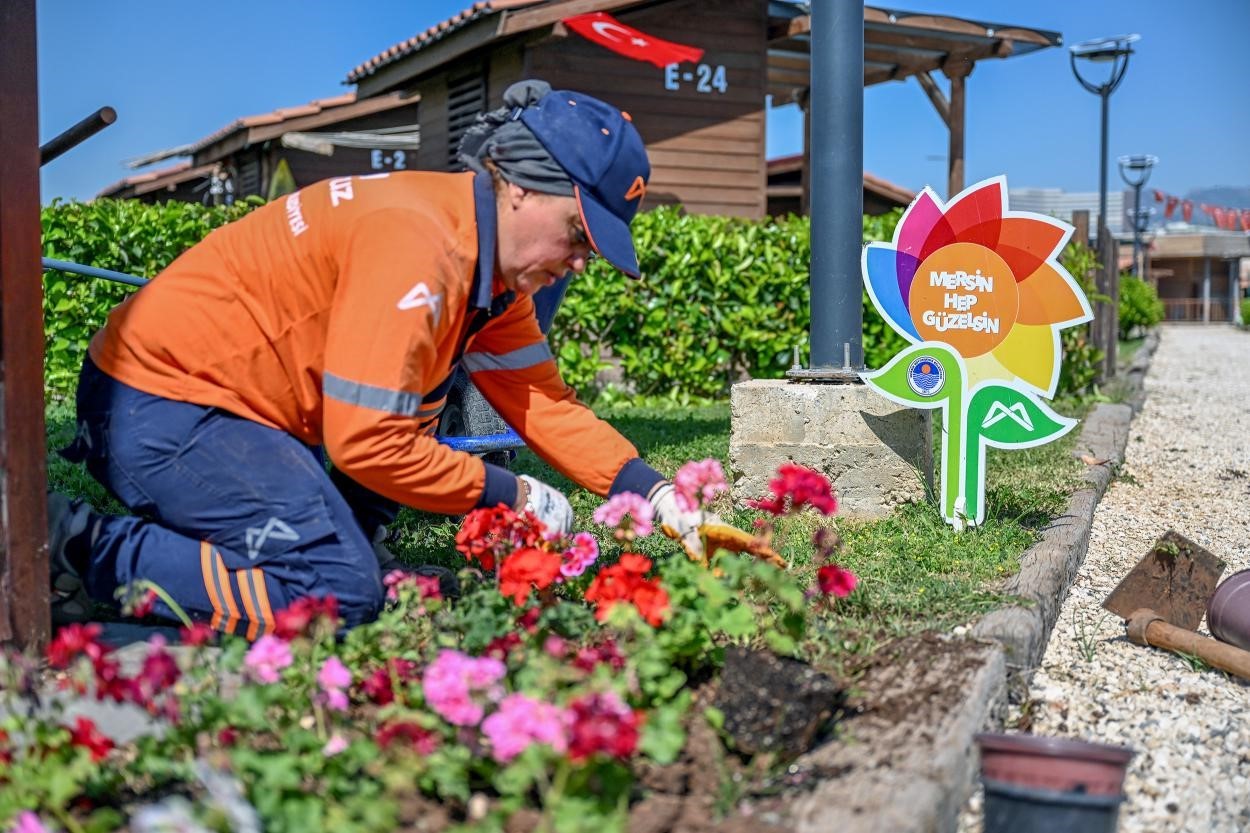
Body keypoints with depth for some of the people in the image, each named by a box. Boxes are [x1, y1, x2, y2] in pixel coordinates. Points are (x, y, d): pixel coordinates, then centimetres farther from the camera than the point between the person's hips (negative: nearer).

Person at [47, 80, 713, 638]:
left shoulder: (493, 262, 5)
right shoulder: (418, 241, -25)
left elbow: (544, 403, 6)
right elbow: (366, 441, -27)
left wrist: (652, 492, -2)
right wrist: (508, 495, -16)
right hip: (159, 397, -10)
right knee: (339, 594, -15)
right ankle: (81, 548, -8)